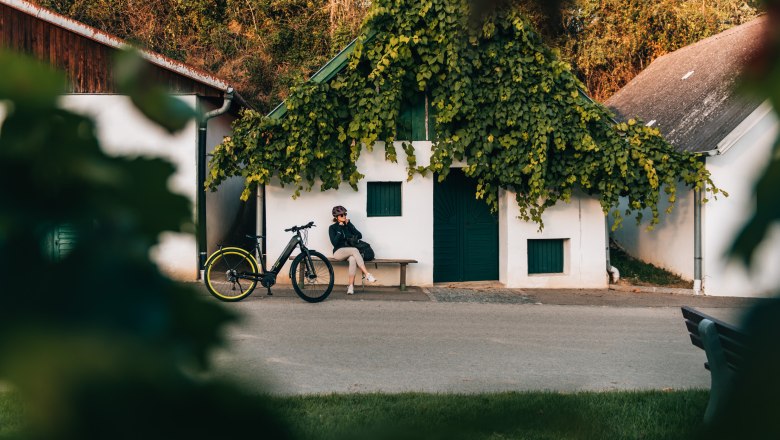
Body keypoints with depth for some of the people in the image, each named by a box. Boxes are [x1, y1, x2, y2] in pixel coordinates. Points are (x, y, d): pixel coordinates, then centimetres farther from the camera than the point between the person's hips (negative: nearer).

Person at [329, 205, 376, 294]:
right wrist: (340, 229, -12)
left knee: (352, 259, -35)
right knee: (355, 250, -34)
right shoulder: (332, 228, 3)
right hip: (339, 252, -3)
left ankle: (351, 286, -36)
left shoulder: (348, 225, 13)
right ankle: (367, 274, -41)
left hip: (349, 252, 3)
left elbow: (359, 236, 0)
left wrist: (349, 225, -5)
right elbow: (334, 242, -11)